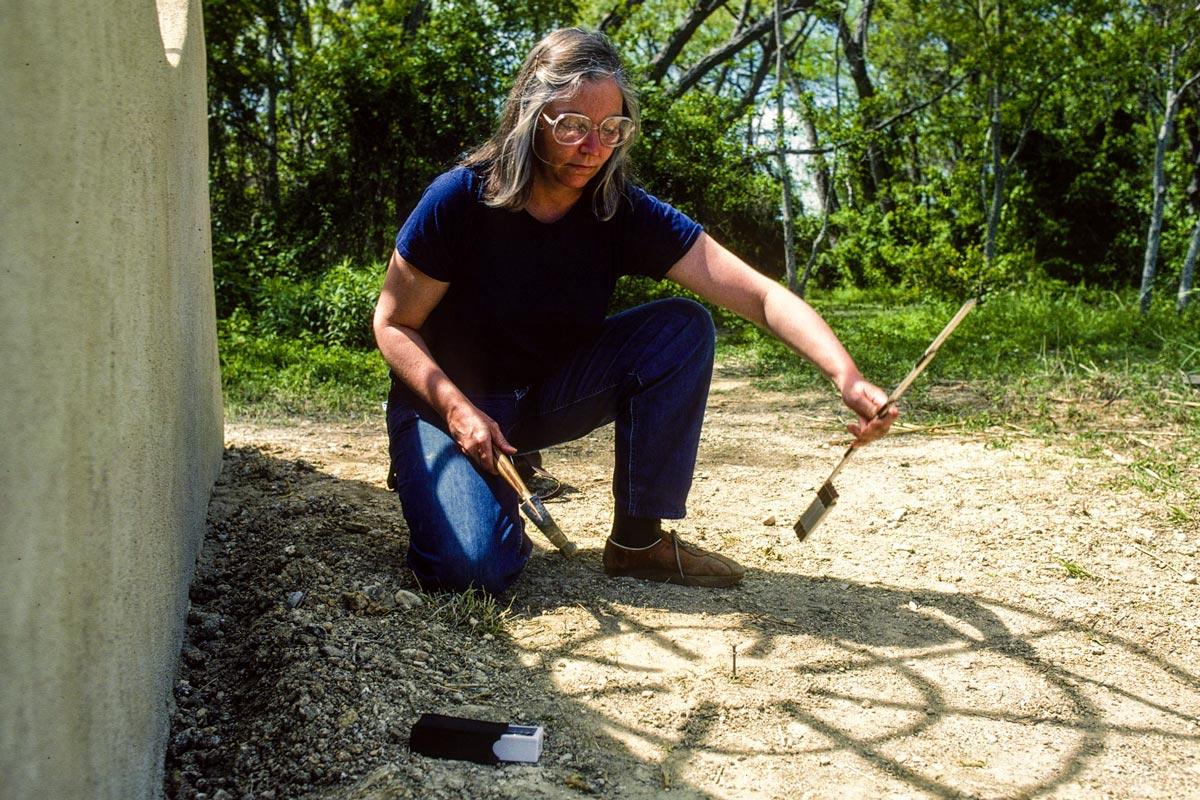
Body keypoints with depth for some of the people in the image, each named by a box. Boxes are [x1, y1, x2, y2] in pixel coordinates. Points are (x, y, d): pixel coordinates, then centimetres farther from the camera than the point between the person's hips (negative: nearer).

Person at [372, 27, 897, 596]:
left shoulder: (626, 214, -14)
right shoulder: (459, 200, -21)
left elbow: (761, 295, -22)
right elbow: (394, 325, -12)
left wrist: (847, 378, -37)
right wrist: (457, 409, -28)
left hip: (550, 393, 4)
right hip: (447, 400, -3)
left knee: (682, 328, -19)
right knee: (473, 567, -29)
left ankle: (639, 539, -8)